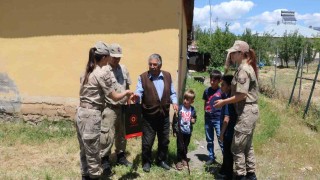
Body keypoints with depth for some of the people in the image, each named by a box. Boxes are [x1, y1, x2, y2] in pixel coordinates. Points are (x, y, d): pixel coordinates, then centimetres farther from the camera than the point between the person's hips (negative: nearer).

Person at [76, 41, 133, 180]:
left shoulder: (86, 72, 13)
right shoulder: (103, 73, -12)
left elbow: (89, 92, 13)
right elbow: (115, 97, -8)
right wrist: (127, 92, 8)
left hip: (80, 113, 9)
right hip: (91, 115, -9)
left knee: (84, 150, 19)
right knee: (93, 152, 3)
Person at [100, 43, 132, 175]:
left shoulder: (123, 69, 8)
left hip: (122, 107, 7)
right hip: (109, 108, -7)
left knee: (121, 133, 17)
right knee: (107, 135, -3)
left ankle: (121, 156, 33)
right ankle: (105, 160, 15)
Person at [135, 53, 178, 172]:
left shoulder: (167, 76, 5)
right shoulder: (143, 77, -6)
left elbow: (172, 92, 12)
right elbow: (139, 92, -14)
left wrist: (174, 102, -5)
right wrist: (137, 96, -37)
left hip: (164, 115, 4)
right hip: (149, 116, -3)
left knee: (164, 140, 16)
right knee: (147, 141, 5)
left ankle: (161, 160, 36)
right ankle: (146, 162, 27)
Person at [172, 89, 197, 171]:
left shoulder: (192, 109, -5)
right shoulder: (179, 108, -13)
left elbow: (195, 117, 13)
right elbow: (175, 120, -9)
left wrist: (194, 120, -11)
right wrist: (174, 130, -8)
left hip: (188, 132, 3)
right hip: (180, 131, -3)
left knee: (185, 147, 17)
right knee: (180, 147, 2)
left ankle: (184, 159, 38)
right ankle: (179, 161, 17)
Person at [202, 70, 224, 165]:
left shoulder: (221, 91, -7)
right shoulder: (207, 91, 5)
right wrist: (205, 114, 10)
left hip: (218, 119, -4)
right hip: (208, 119, 5)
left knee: (221, 140, -4)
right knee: (209, 140, 12)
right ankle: (211, 158, 24)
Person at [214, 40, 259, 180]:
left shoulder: (243, 70, -18)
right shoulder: (247, 67, 13)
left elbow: (242, 95, -22)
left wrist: (223, 102, -13)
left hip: (246, 112, -10)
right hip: (251, 110, 10)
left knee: (237, 147, 1)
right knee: (247, 146, 19)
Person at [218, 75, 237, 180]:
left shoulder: (228, 99, -22)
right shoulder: (229, 97, 7)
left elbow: (227, 118, -25)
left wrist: (222, 133, -19)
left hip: (228, 132, -9)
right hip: (229, 131, 9)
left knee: (228, 153, 4)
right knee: (226, 152, 21)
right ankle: (224, 171, 37)